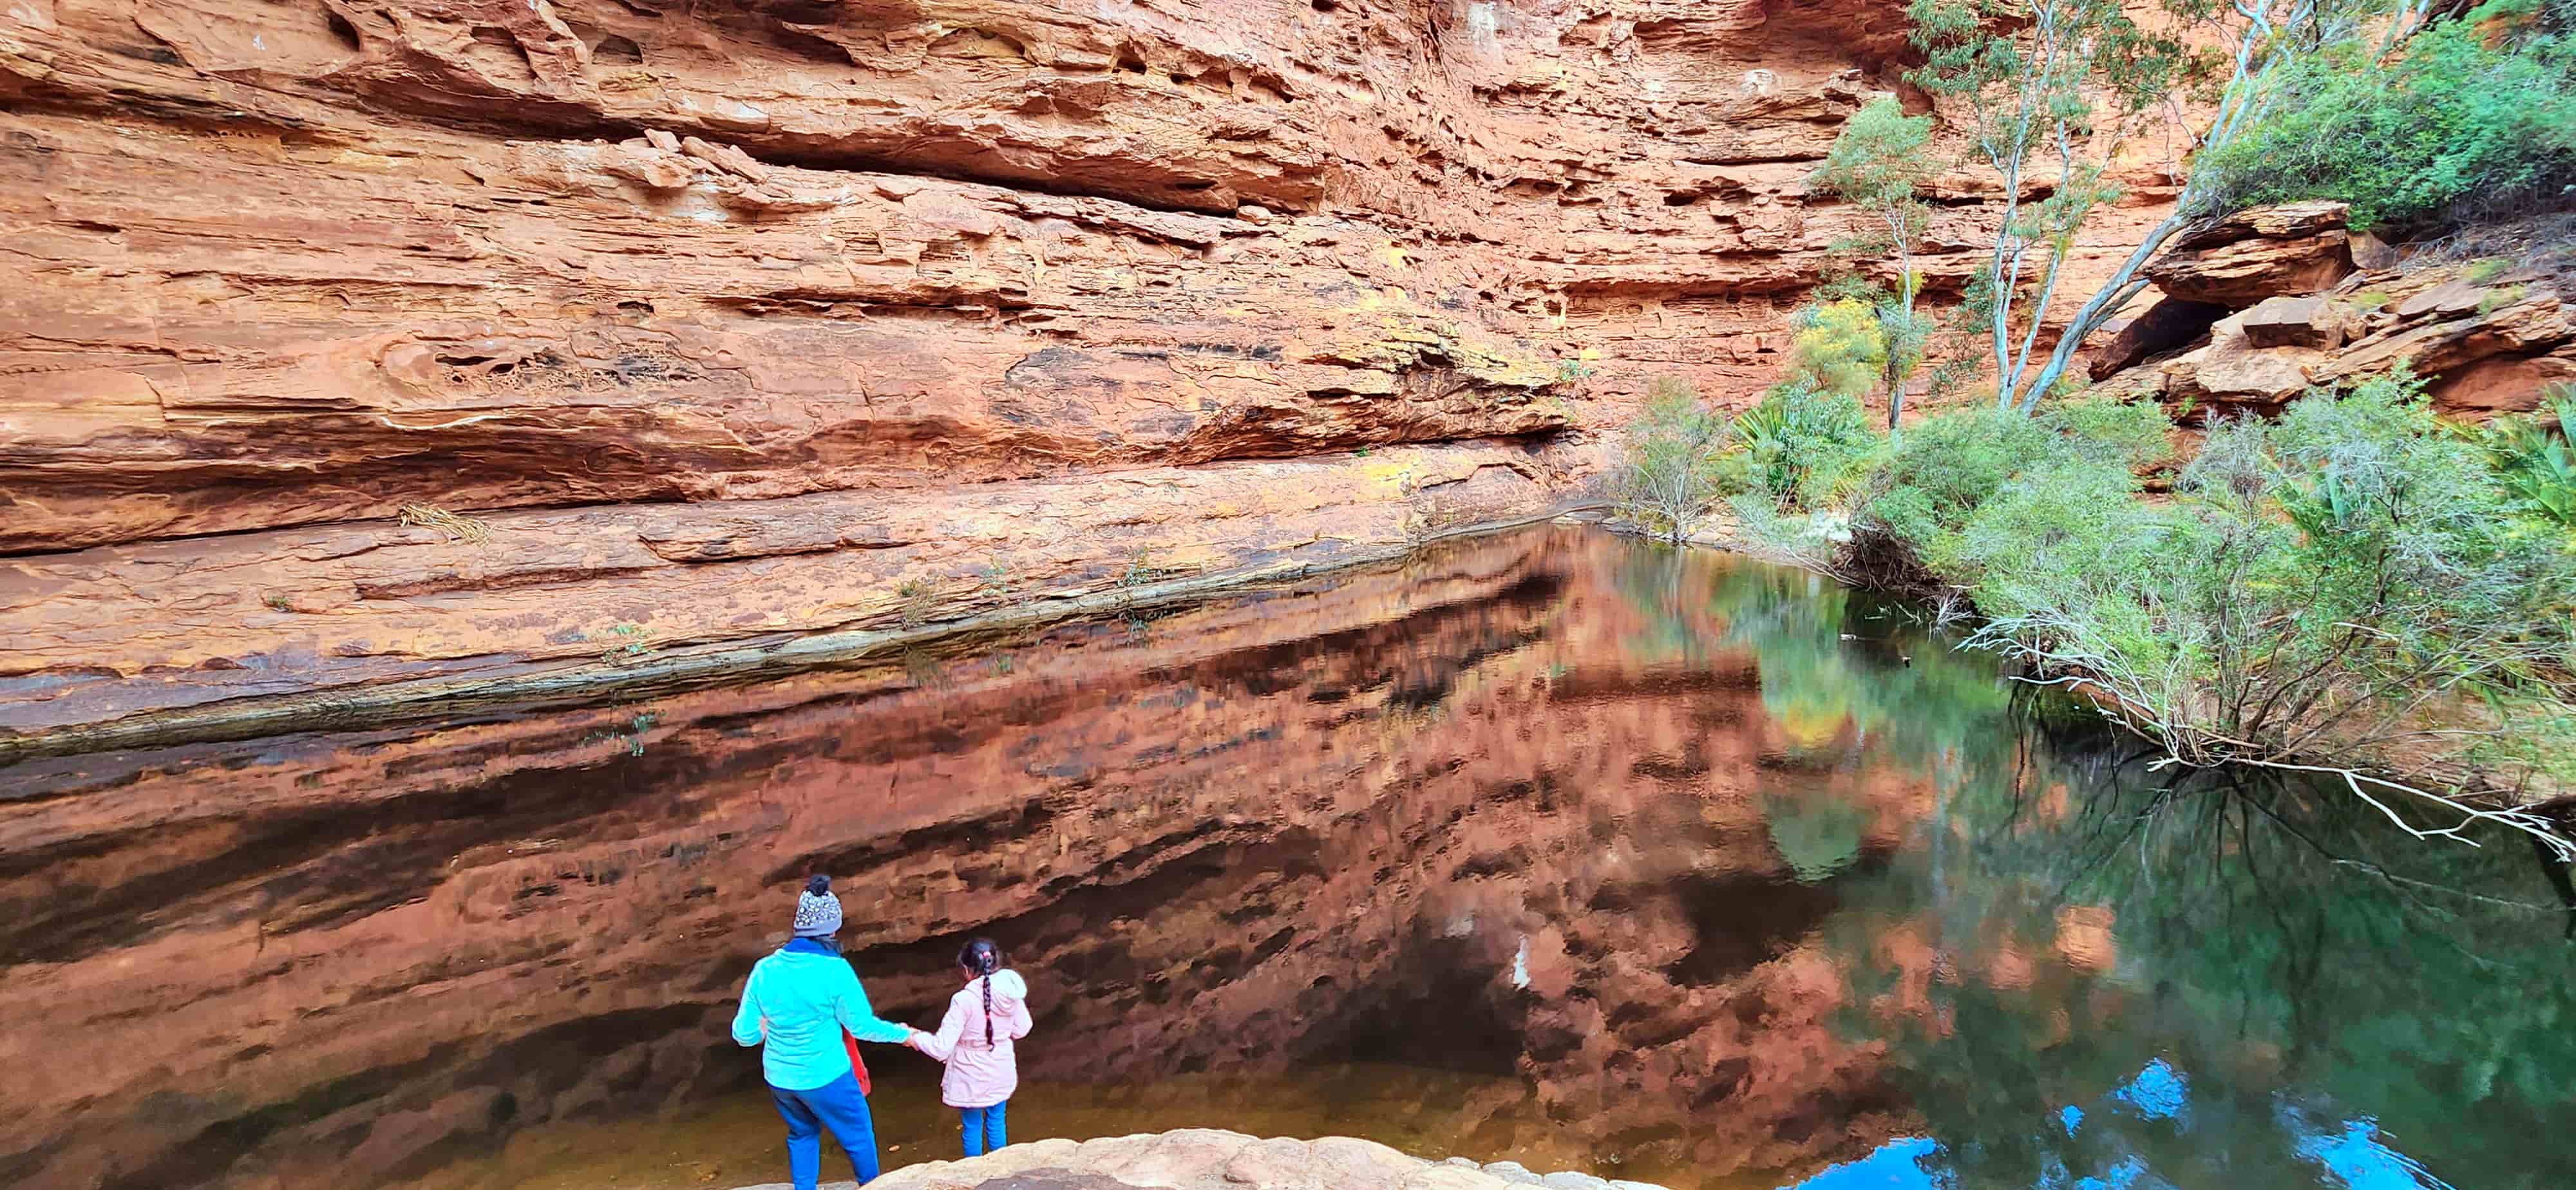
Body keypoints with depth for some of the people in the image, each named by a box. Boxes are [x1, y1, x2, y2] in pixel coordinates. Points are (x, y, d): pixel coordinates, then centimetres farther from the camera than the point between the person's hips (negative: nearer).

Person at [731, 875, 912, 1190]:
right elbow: (863, 1026, -12)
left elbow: (744, 1034, -2)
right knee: (858, 1136, 18)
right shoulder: (835, 970, -22)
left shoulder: (764, 969, -9)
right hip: (826, 1077, -4)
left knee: (803, 1134, 29)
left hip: (779, 1078, 5)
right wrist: (903, 1034, 5)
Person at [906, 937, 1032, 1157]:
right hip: (1001, 1074, 4)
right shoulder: (1011, 991, -13)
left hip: (972, 1079, -4)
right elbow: (1021, 1030, 1)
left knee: (972, 1128, 18)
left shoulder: (964, 1000, -27)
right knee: (996, 1122, 24)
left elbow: (942, 1048, -22)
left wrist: (916, 1038, -5)